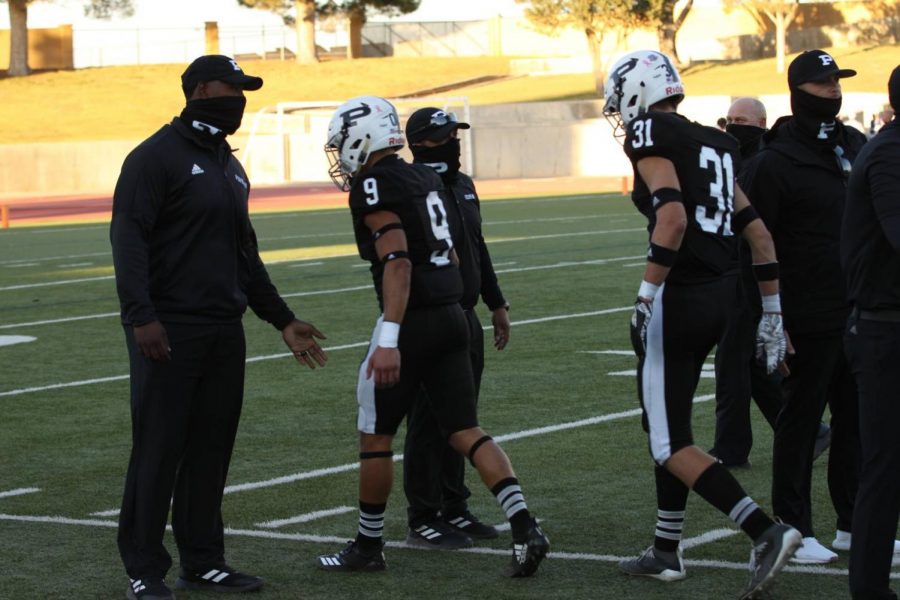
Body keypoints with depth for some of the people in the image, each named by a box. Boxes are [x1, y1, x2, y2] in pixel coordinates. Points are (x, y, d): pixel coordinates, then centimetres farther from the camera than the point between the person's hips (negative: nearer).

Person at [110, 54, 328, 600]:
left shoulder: (230, 168, 19)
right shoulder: (157, 157, -8)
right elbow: (129, 240, -15)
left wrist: (283, 321, 23)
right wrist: (141, 317, -25)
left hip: (224, 330, 8)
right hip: (169, 330, -8)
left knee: (211, 451, 11)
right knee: (158, 450, -3)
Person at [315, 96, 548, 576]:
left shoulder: (375, 186, -11)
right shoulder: (426, 178, 15)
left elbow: (398, 262, -22)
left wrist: (389, 340, -27)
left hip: (412, 321, -8)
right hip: (451, 316, 8)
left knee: (375, 435, 8)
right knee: (465, 431, 7)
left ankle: (368, 545, 19)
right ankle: (524, 528, -7)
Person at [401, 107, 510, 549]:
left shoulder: (462, 186, 13)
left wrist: (496, 304, 24)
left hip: (465, 318, 9)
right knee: (429, 422, -3)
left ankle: (454, 509, 25)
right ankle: (423, 521, 4)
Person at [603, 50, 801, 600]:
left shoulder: (652, 136, -7)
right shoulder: (715, 144, 16)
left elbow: (672, 219, -22)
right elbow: (760, 235, 15)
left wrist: (645, 300, -20)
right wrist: (771, 317, 18)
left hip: (679, 300, -8)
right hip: (721, 297, 8)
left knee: (671, 444, -3)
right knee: (669, 425, 21)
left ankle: (765, 531, -17)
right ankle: (666, 551, 27)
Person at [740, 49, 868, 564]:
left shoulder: (856, 148, 12)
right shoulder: (773, 163, -10)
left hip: (860, 313, 7)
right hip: (810, 318, -7)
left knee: (858, 419, 11)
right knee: (800, 422, 2)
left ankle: (855, 524, 21)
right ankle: (796, 529, 9)